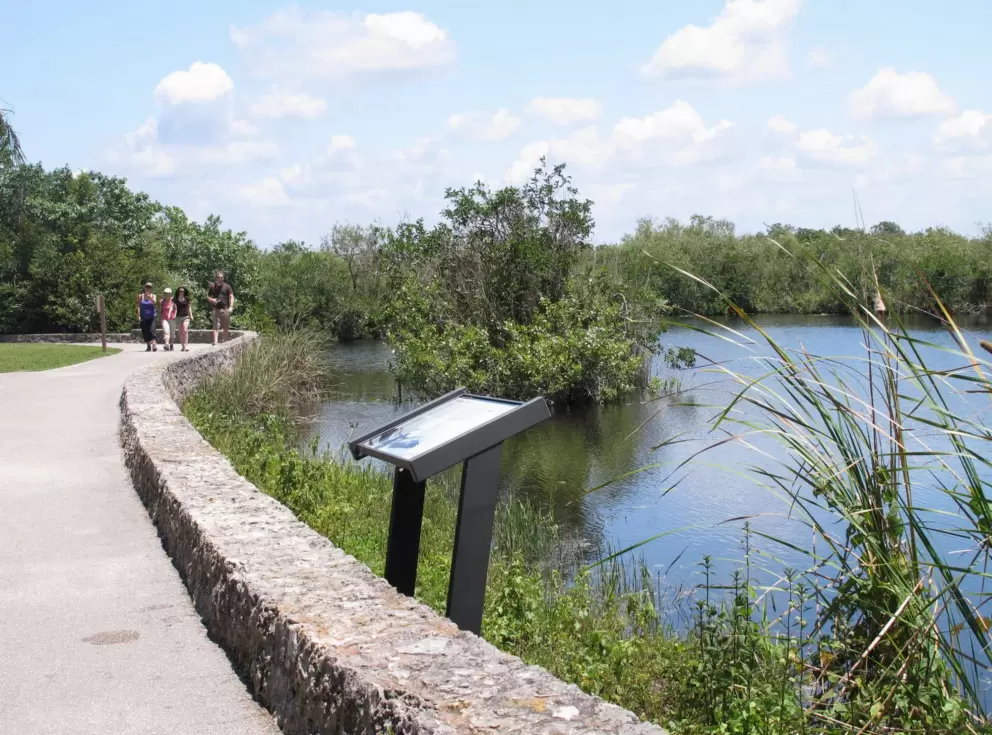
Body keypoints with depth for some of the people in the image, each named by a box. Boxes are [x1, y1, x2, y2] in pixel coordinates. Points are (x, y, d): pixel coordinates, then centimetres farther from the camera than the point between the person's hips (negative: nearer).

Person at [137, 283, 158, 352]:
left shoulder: (153, 296, 3)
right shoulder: (141, 296, 4)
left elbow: (154, 302, -16)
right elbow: (138, 306, 2)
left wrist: (150, 297, -33)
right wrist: (139, 316, -6)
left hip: (151, 317, -2)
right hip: (143, 317, 2)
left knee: (151, 331, -15)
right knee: (145, 332, 3)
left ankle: (154, 345, -21)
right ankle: (148, 346, 15)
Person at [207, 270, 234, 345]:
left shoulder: (227, 286, 5)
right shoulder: (212, 286, 9)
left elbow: (231, 297, 0)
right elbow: (208, 297, 16)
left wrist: (231, 307, -15)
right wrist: (212, 300, -8)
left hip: (225, 309, 0)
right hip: (216, 309, 0)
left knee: (225, 327, 8)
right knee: (215, 327, -9)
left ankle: (226, 342, 20)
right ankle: (215, 343, -15)